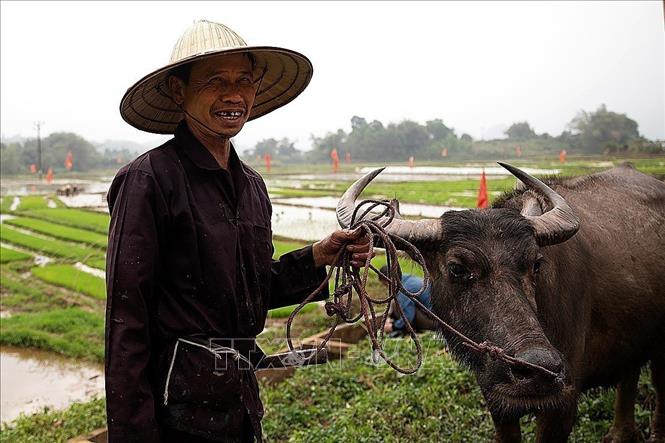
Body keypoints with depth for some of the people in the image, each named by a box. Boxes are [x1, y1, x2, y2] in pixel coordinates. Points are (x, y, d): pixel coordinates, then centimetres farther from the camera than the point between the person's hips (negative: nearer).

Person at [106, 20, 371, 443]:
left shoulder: (252, 184, 7)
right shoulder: (150, 178, -15)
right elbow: (127, 318, -16)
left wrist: (318, 257, 0)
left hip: (242, 396, 7)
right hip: (181, 407, -7)